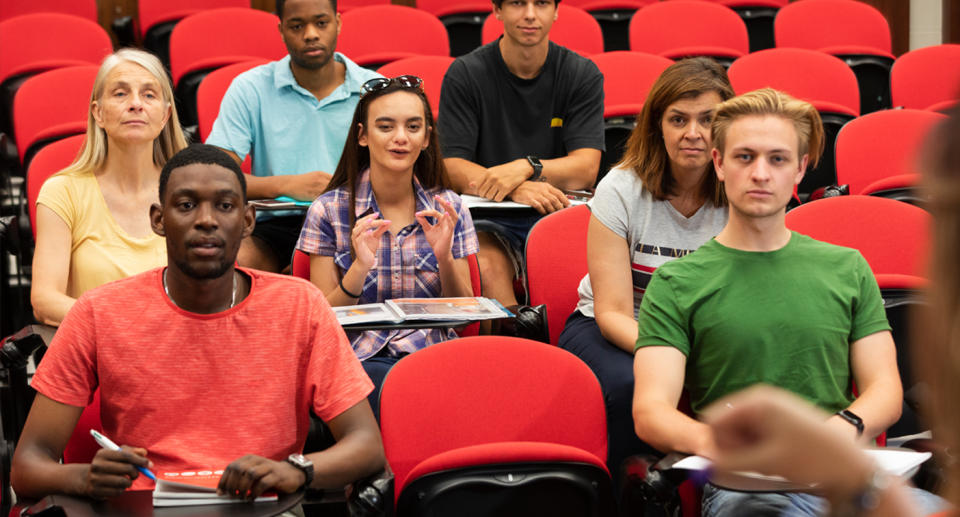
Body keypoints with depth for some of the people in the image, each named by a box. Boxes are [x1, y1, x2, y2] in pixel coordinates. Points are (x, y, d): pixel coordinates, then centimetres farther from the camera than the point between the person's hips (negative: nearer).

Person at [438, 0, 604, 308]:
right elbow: (453, 169, -6)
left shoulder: (583, 75, 5)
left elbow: (586, 169, -3)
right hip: (490, 219, -1)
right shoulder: (465, 74, 2)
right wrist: (516, 190, -25)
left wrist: (526, 167, -24)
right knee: (484, 267, -34)